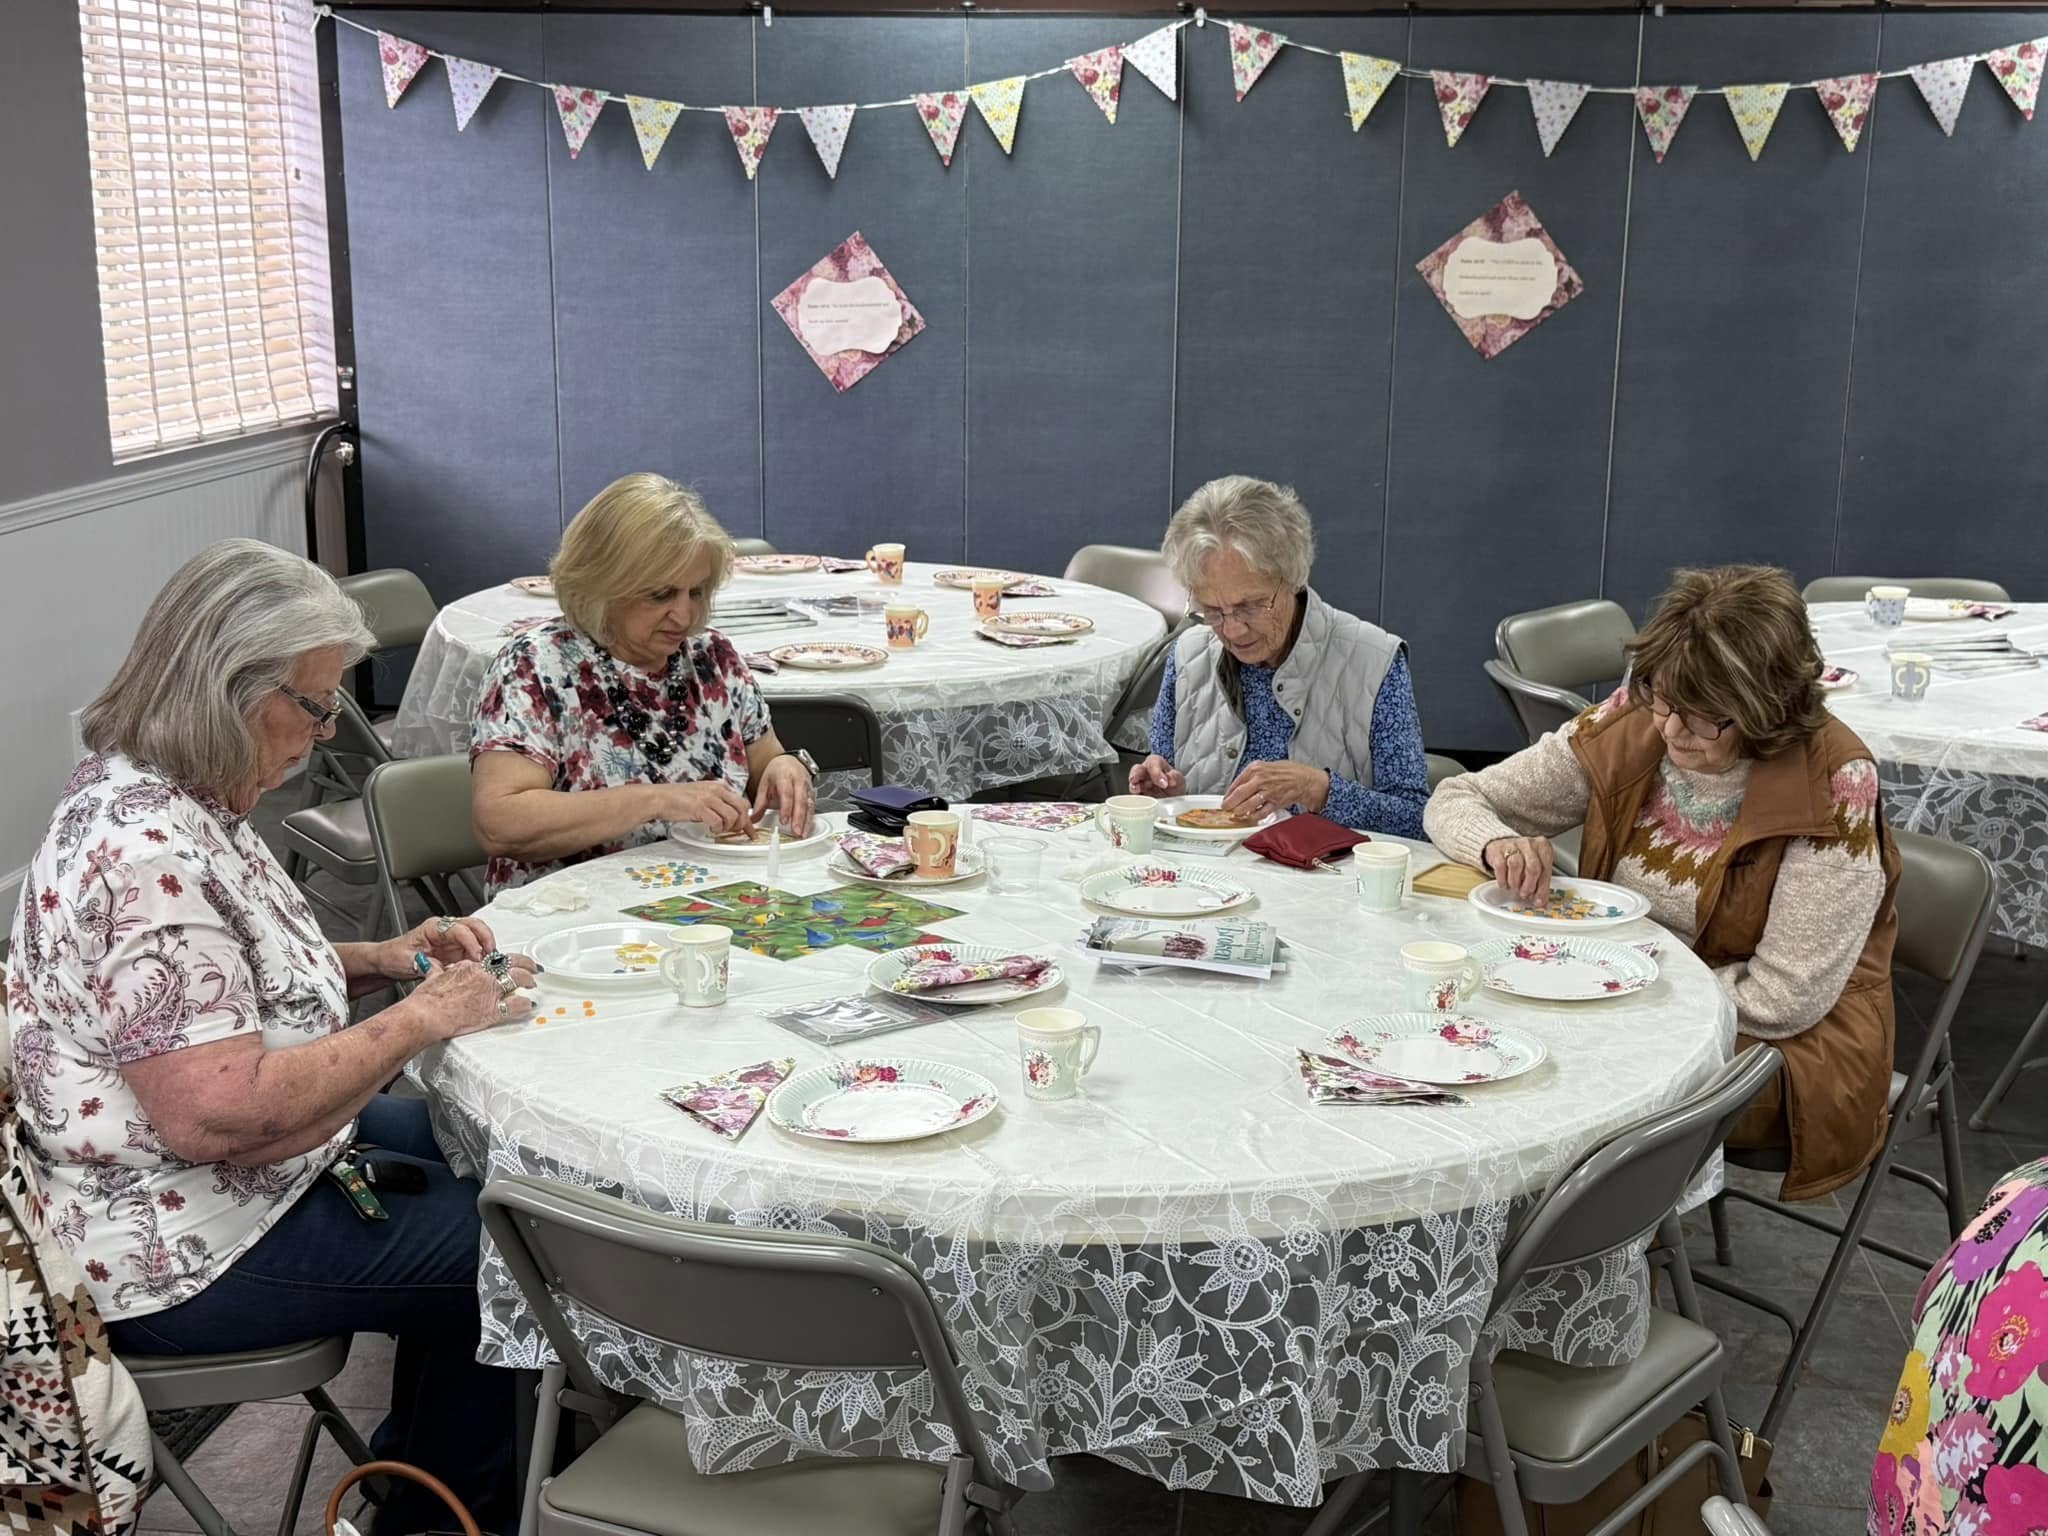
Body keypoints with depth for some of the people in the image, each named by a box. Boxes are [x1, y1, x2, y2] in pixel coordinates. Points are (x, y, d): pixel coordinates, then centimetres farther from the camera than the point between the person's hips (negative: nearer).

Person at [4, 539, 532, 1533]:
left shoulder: (166, 797, 2)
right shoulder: (147, 856, -31)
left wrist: (380, 961, 3)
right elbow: (221, 1112, -35)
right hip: (176, 1255, -10)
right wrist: (421, 1018, -25)